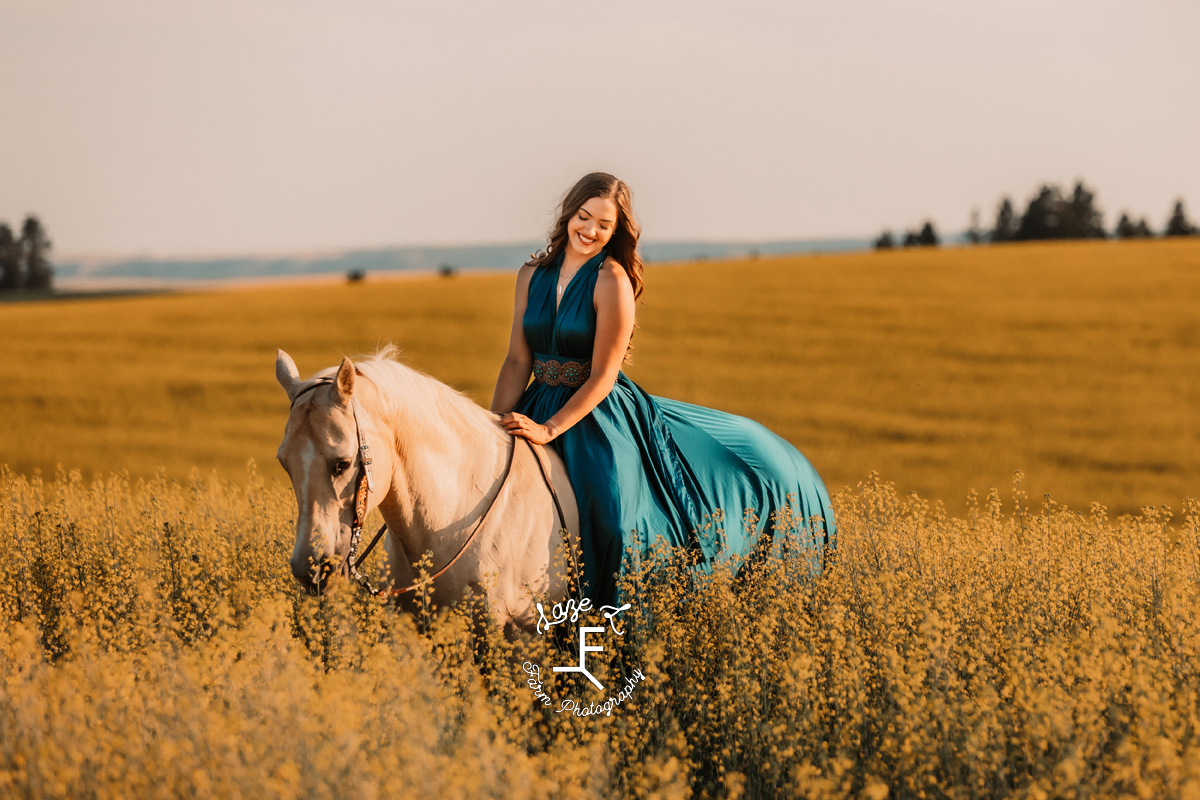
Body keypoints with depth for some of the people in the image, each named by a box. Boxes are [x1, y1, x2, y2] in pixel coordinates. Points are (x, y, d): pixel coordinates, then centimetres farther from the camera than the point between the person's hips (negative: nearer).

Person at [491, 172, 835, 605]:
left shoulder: (612, 282, -12)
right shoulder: (532, 275, 6)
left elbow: (601, 377, -15)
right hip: (538, 406, 6)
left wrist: (549, 429, -23)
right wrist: (494, 425, -6)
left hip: (599, 412, -6)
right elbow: (517, 362, 7)